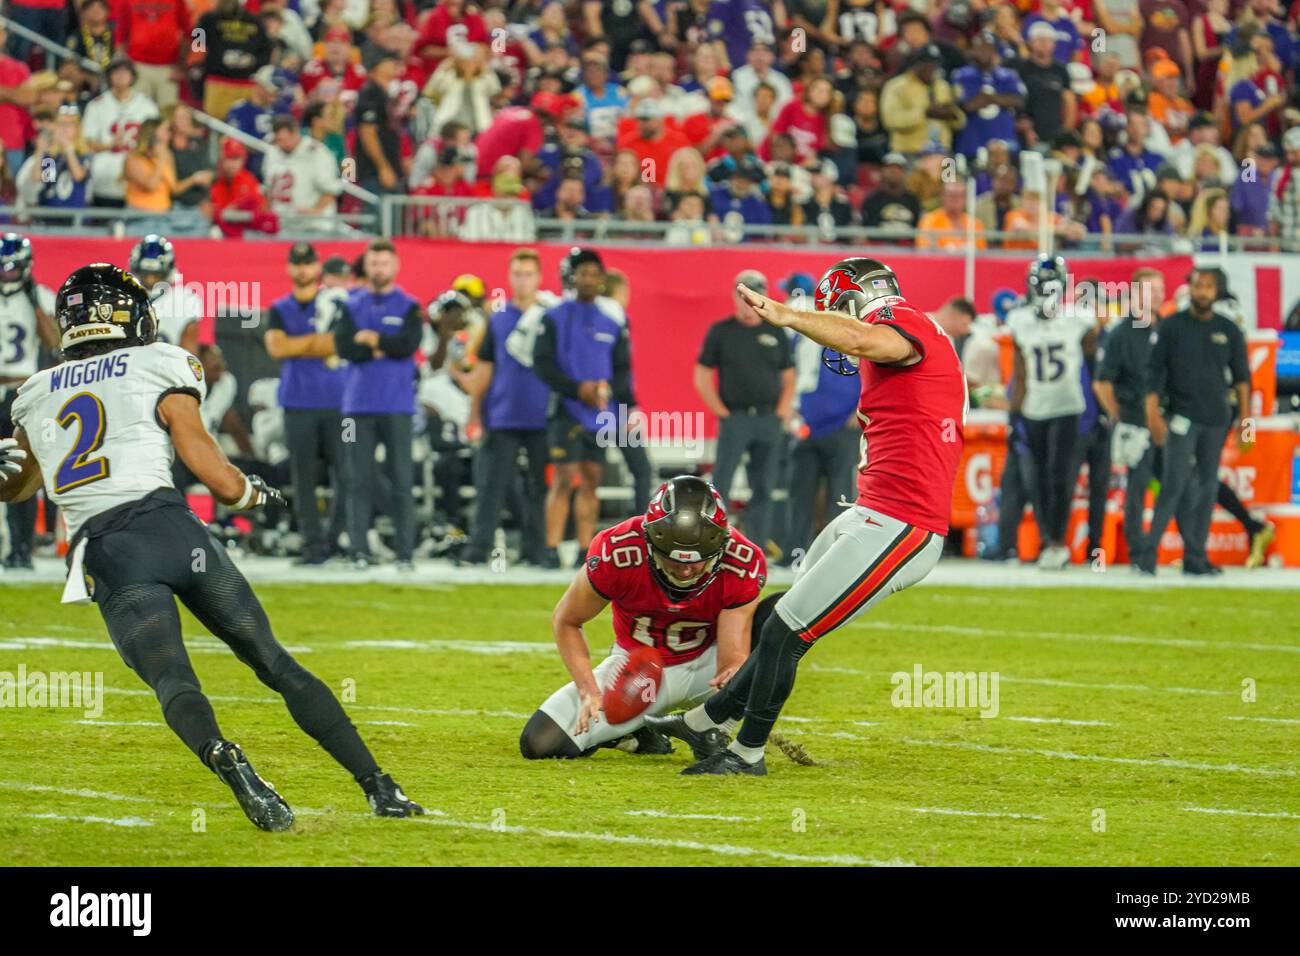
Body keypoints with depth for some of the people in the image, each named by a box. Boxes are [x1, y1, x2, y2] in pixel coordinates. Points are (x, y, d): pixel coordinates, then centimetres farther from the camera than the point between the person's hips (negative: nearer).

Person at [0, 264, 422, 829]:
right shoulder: (159, 374, 9)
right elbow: (223, 483, 6)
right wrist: (258, 494, 25)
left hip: (104, 552, 1)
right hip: (169, 525, -1)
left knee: (172, 682, -13)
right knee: (277, 664, 6)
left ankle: (226, 761, -44)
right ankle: (378, 786, 0)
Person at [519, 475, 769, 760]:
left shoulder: (741, 564, -28)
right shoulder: (616, 553, -29)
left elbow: (734, 659, -28)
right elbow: (565, 622, -11)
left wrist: (733, 675, -54)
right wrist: (590, 691, -22)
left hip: (706, 665, 0)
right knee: (541, 744, -16)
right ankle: (636, 732, 13)